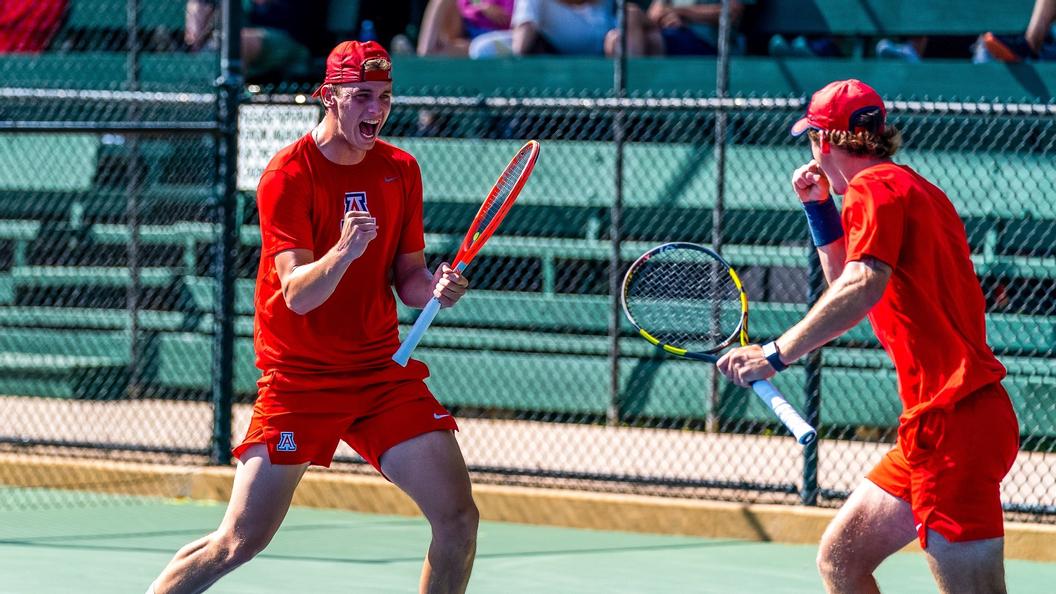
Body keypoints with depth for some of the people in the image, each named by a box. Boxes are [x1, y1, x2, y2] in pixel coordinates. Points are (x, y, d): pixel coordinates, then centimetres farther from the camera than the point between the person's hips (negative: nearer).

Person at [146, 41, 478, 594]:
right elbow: (298, 294, -21)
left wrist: (436, 288, -13)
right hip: (299, 377, -5)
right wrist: (343, 252, -40)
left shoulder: (400, 170, 5)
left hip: (383, 371, 5)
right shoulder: (288, 175, -13)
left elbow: (407, 277, 10)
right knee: (240, 542, -8)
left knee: (458, 519, -8)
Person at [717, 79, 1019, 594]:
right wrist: (819, 208, 25)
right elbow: (850, 287, 34)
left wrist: (776, 354, -25)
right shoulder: (913, 189, 21)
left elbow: (862, 287, -25)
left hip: (953, 421, -10)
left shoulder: (873, 186, -8)